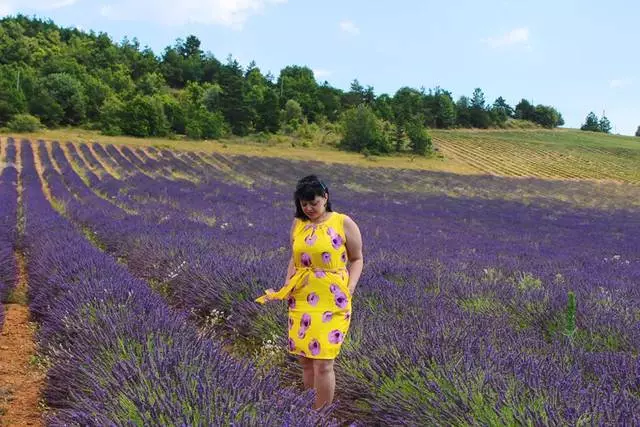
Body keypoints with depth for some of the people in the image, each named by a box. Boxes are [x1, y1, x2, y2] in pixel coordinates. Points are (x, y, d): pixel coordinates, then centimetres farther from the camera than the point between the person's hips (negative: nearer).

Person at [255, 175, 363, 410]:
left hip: (332, 304, -4)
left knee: (323, 362, -6)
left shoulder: (344, 223, -5)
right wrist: (286, 286, 5)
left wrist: (350, 288, -11)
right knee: (305, 361, 10)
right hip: (301, 302, 5)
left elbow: (357, 259, 1)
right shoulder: (298, 224, 7)